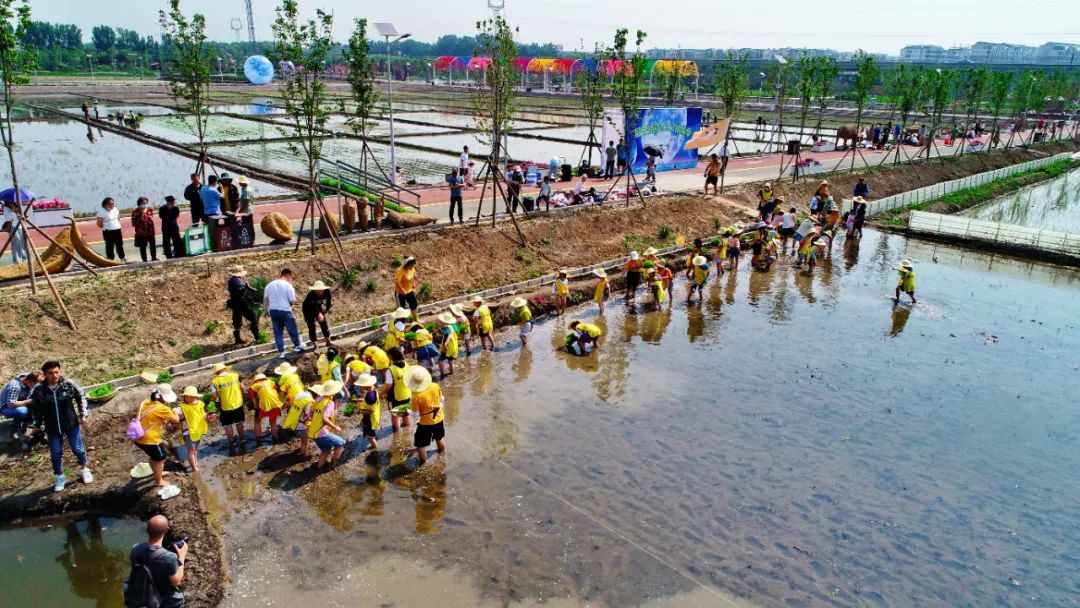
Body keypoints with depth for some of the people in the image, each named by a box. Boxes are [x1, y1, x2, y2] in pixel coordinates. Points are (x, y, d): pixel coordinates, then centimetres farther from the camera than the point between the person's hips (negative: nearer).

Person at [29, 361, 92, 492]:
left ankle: (85, 470, 35)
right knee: (55, 454, 11)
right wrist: (38, 424, 4)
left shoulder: (68, 384, -15)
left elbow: (81, 397, 0)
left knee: (78, 448, 11)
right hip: (52, 428, 1)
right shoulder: (38, 390, -14)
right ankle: (60, 477, 32)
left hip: (71, 424, -1)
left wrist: (82, 415, 0)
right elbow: (34, 408, 1)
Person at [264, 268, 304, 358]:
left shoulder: (270, 285, 5)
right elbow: (293, 301, -13)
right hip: (285, 311, -5)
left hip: (273, 311, 5)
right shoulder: (288, 285, -12)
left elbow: (265, 299, 10)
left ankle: (281, 352, 16)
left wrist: (265, 310, 21)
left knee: (278, 332, 12)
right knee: (293, 330, 17)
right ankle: (297, 345, 35)